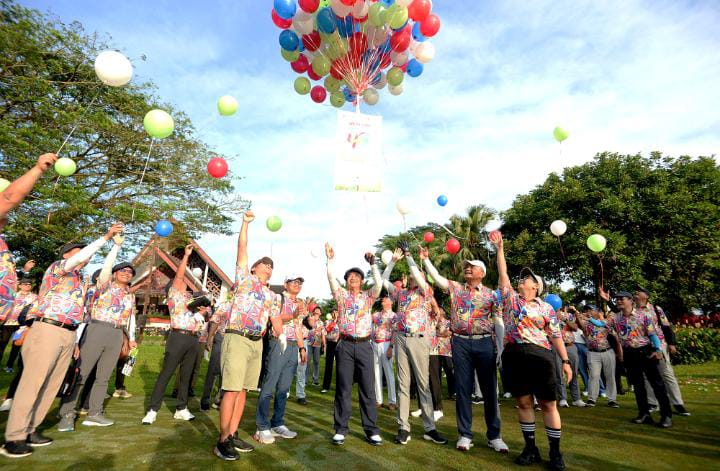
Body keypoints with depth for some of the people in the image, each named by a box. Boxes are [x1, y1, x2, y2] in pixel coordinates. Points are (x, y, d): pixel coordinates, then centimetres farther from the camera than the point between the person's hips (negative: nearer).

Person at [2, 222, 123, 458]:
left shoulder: (78, 280, 21)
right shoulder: (57, 267, -1)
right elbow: (78, 259, -25)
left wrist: (75, 339, 20)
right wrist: (106, 237, -27)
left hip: (68, 335, 8)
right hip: (47, 331, -8)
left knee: (51, 385, 9)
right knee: (31, 384, -4)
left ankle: (29, 430, 19)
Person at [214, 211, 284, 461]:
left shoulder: (273, 296, 17)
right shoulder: (244, 279, 3)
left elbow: (276, 319, 15)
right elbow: (242, 249, -2)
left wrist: (282, 336, 0)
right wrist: (246, 223, -3)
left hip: (257, 343, 6)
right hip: (237, 339, -6)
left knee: (242, 389, 11)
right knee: (232, 389, -6)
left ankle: (233, 436, 21)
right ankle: (223, 441, 3)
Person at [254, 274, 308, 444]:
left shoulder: (299, 303, 18)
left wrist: (302, 348, 17)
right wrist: (293, 315, -30)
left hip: (293, 347, 7)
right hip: (278, 344, -7)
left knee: (284, 388, 11)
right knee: (269, 386, -3)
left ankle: (277, 424, 21)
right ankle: (263, 427, 5)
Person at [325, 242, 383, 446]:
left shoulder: (368, 296, 9)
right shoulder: (341, 295, 8)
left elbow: (379, 283, -7)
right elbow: (331, 279, -5)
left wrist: (372, 263, -14)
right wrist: (331, 259, -14)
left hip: (364, 345, 1)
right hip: (345, 345, 0)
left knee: (368, 388, 3)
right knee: (343, 388, 5)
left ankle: (371, 429, 13)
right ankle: (341, 429, 16)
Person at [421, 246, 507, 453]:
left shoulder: (491, 294, 6)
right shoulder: (455, 288, 10)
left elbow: (498, 322, 4)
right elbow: (436, 277, 3)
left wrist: (501, 347, -3)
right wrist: (425, 259, 0)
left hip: (485, 343, 0)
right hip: (460, 343, 1)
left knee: (489, 389, 7)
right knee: (463, 389, 6)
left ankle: (494, 436, 21)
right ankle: (465, 434, 17)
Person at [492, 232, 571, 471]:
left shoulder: (546, 308, 7)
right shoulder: (510, 298, 10)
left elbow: (556, 336, 6)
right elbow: (502, 274, 6)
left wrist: (566, 361, -1)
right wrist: (499, 247, 4)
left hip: (540, 355, -2)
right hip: (513, 355, 2)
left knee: (548, 404, 5)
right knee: (523, 403, 10)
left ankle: (555, 451, 18)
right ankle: (530, 448, 22)